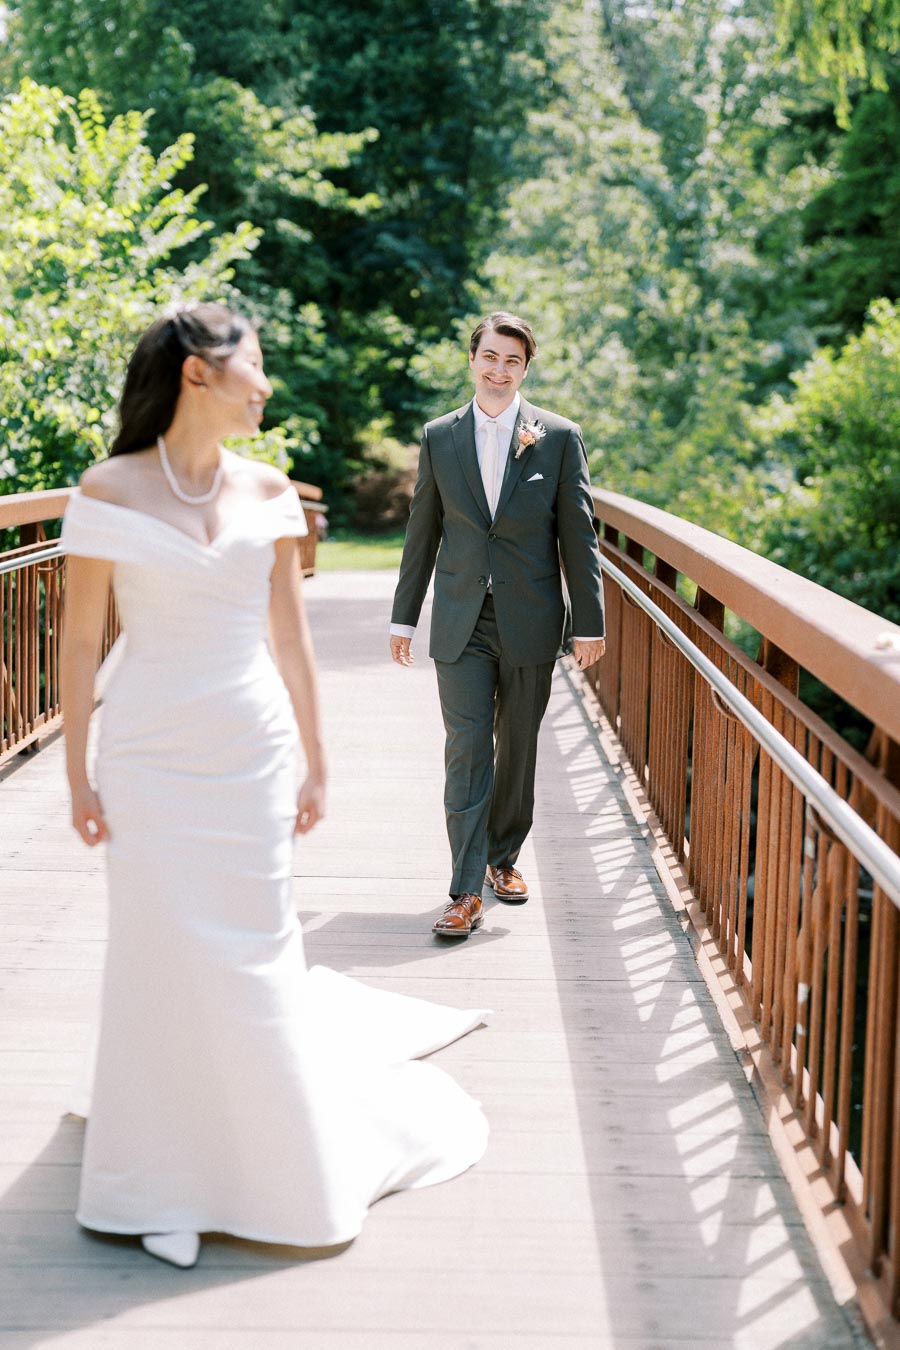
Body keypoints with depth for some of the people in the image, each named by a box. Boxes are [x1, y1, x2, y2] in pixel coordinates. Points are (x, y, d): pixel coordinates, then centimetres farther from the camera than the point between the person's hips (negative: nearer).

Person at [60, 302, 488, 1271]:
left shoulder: (268, 492, 3)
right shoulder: (110, 491, -7)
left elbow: (290, 636, 7)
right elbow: (80, 641, -5)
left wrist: (314, 763, 9)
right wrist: (77, 775, -5)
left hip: (253, 752, 3)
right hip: (154, 755, -3)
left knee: (256, 947, 10)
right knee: (166, 954, 2)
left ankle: (269, 1145, 32)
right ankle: (169, 1168, 20)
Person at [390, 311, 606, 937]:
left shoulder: (559, 436, -1)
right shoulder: (439, 436, 4)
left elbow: (578, 535, 0)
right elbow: (423, 532, 10)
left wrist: (589, 622, -2)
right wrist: (404, 616, 11)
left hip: (531, 621, 0)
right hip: (461, 621, 0)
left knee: (519, 746, 11)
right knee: (467, 749, -6)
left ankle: (504, 856, 31)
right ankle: (467, 890, -5)